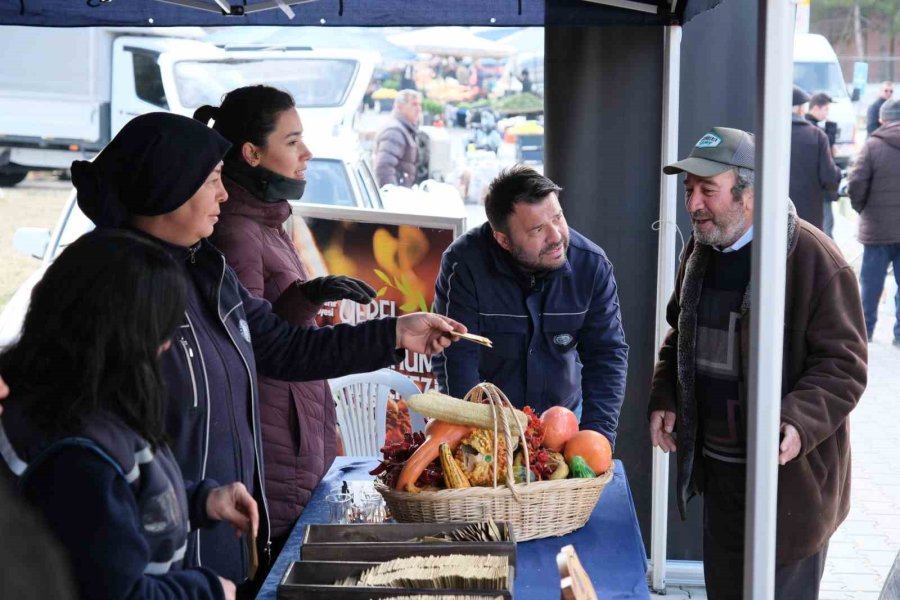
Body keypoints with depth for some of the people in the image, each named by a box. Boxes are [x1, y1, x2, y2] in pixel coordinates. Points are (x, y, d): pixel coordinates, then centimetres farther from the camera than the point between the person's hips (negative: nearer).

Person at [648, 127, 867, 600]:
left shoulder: (814, 258, -18)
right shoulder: (699, 251, 6)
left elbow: (843, 364, -17)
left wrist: (800, 422, -32)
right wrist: (664, 397, 5)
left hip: (788, 477, -7)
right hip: (717, 467, 7)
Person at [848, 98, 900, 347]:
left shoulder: (873, 145, -8)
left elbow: (856, 184, -13)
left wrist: (861, 208, 4)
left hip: (878, 228, -1)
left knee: (871, 280, 11)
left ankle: (865, 327, 19)